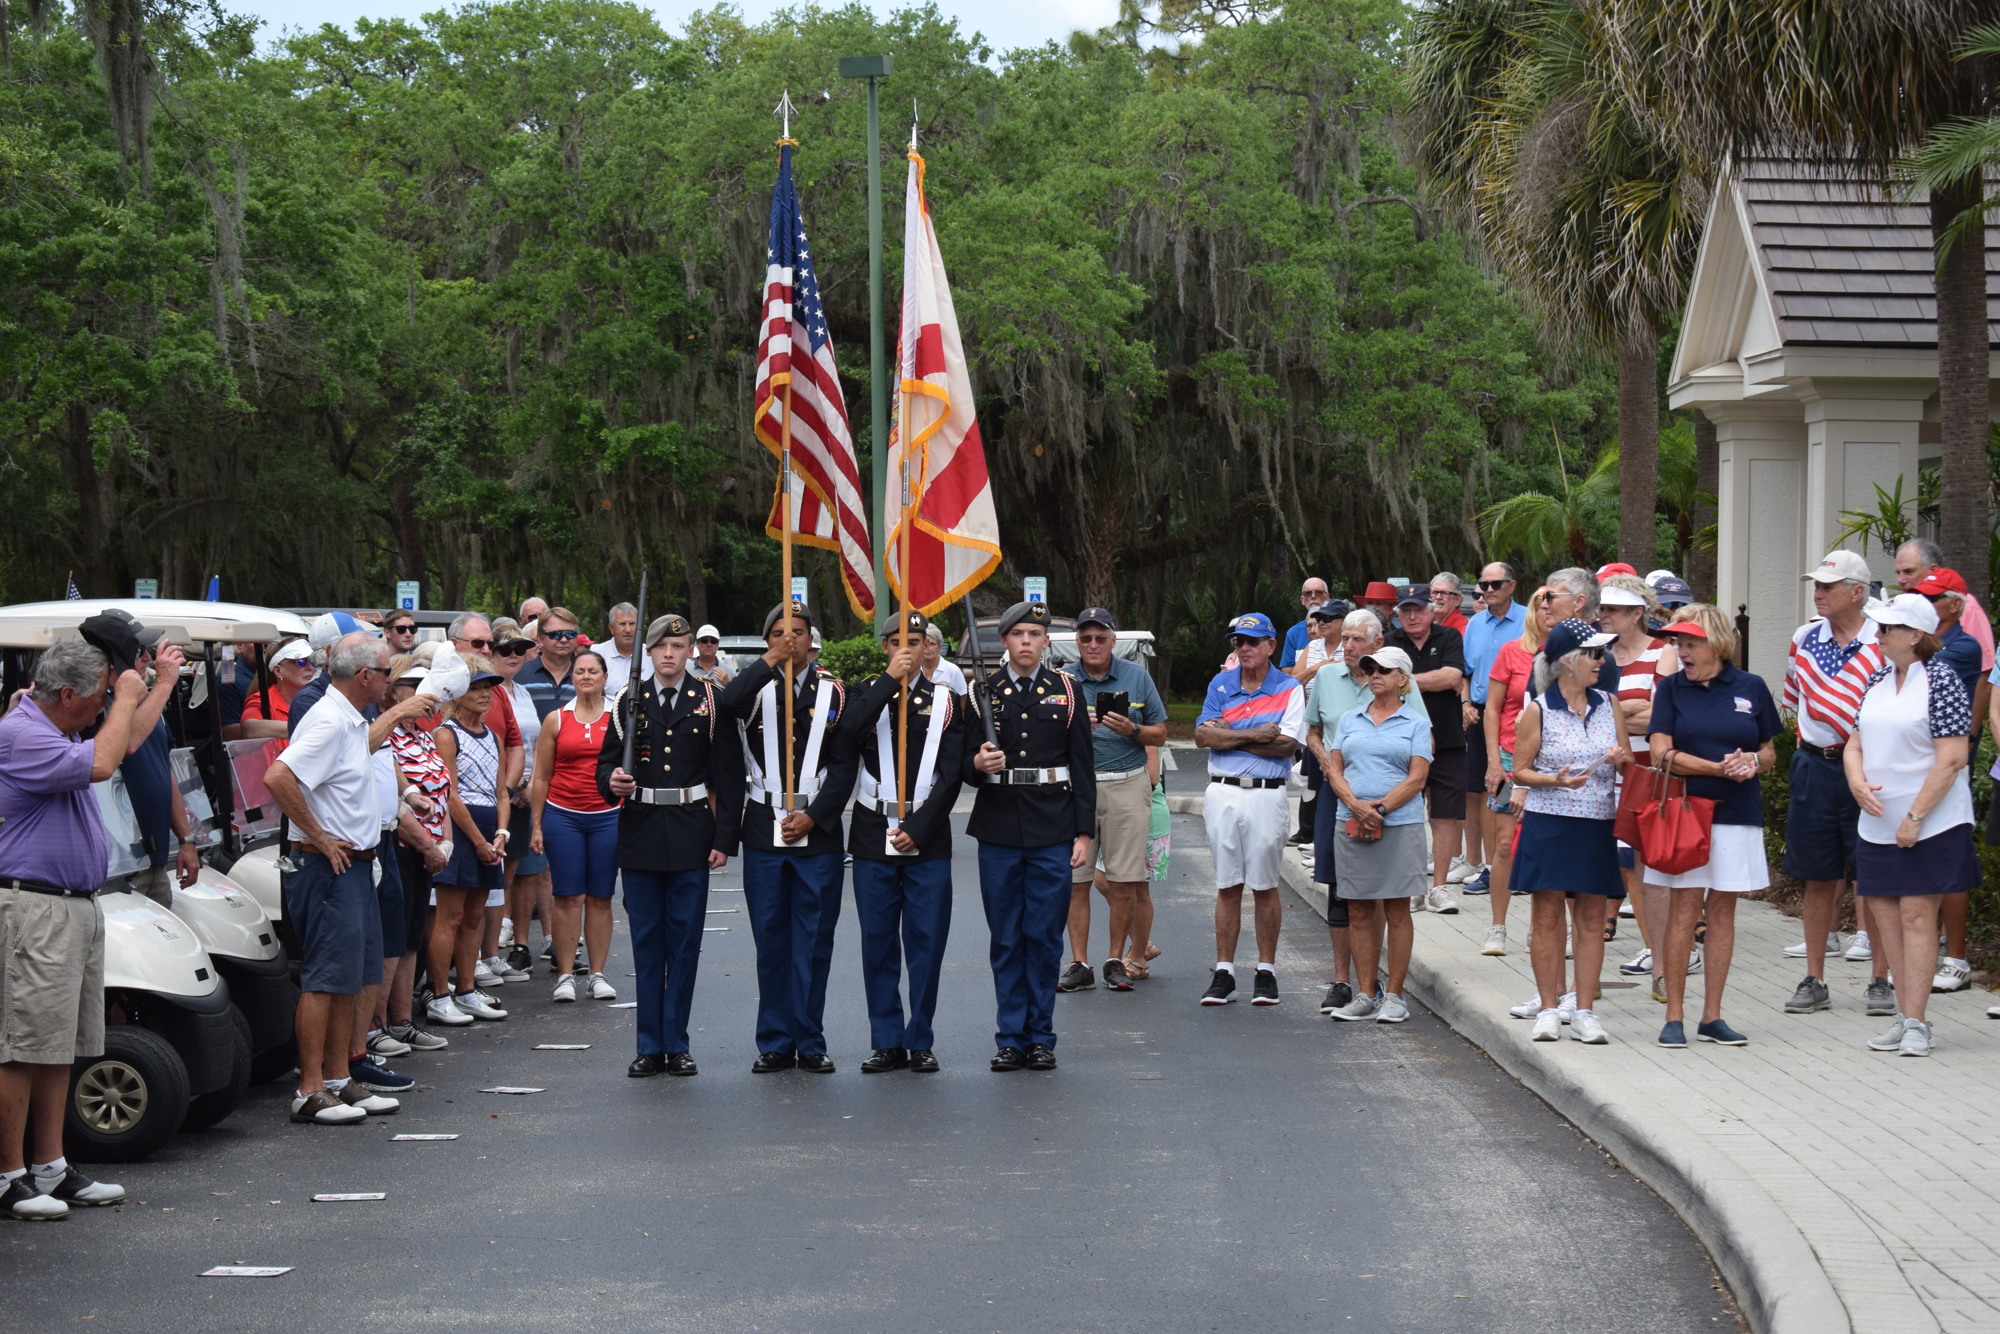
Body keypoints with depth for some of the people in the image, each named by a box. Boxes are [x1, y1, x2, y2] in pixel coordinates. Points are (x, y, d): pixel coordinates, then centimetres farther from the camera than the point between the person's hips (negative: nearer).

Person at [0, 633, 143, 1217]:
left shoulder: (58, 728, 17)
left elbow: (125, 744, 33)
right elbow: (101, 763, -24)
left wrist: (153, 684, 23)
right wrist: (126, 700, -11)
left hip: (79, 906, 10)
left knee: (59, 1047, 11)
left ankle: (50, 1169, 16)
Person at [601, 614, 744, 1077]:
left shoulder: (711, 701, 3)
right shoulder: (629, 701, 8)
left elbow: (729, 773, 1)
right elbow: (606, 761, 11)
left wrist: (724, 839, -6)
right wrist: (611, 781, -14)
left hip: (691, 836, -1)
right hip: (640, 834, 1)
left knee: (685, 942, 2)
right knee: (646, 943, 4)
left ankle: (676, 1045, 9)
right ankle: (650, 1047, 9)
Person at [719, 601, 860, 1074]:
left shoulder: (833, 691, 5)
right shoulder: (755, 685, 6)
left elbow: (844, 765, 1)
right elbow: (726, 704, -19)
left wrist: (813, 816, -9)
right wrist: (769, 662, -17)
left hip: (818, 834, -1)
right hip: (764, 832, 1)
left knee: (813, 942, 2)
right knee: (771, 942, 5)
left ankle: (810, 1043, 10)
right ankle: (775, 1043, 12)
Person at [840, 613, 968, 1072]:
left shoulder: (946, 701, 6)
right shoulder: (867, 693, 7)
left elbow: (951, 774, 0)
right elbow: (849, 735, -15)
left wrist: (919, 829, -9)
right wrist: (889, 679, -15)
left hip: (927, 839, -1)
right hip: (873, 838, 1)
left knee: (927, 943, 0)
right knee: (878, 944, 3)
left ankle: (921, 1042, 9)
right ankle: (887, 1042, 10)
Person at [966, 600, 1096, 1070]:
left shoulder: (1066, 692, 8)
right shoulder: (983, 692, 8)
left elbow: (1083, 766, 7)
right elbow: (963, 763, 9)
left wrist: (1083, 833, 0)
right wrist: (977, 764, -16)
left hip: (1052, 831, 0)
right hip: (998, 830, 0)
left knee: (1045, 937, 1)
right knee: (1005, 938, 3)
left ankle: (1041, 1036, 10)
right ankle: (1010, 1038, 9)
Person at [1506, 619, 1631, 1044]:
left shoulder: (1608, 706, 10)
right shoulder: (1538, 711, -1)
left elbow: (1629, 763, 15)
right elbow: (1520, 771, -1)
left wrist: (1622, 759, -8)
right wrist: (1555, 781, -18)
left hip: (1598, 826, 3)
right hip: (1549, 823, -3)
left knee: (1592, 919, 3)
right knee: (1548, 917, -1)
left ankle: (1584, 1011, 8)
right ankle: (1547, 1009, 6)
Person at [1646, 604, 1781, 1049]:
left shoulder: (1750, 688, 6)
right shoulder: (1672, 688, 2)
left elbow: (1770, 753, 13)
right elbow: (1661, 752, -8)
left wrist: (1753, 761, -11)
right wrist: (1720, 768, -17)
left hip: (1737, 813, 2)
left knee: (1722, 909, 6)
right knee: (1685, 908, -5)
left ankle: (1712, 1016, 12)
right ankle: (1674, 1016, 0)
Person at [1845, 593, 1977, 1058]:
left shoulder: (1941, 680, -10)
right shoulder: (1879, 678, 11)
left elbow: (1952, 758, -15)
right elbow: (1856, 743, 17)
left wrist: (1915, 817, -17)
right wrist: (1857, 780, -5)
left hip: (1930, 824, -7)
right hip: (1879, 824, 7)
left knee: (1917, 914, -7)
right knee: (1887, 917, 6)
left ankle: (1916, 1022, -4)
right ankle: (1903, 1017, 13)